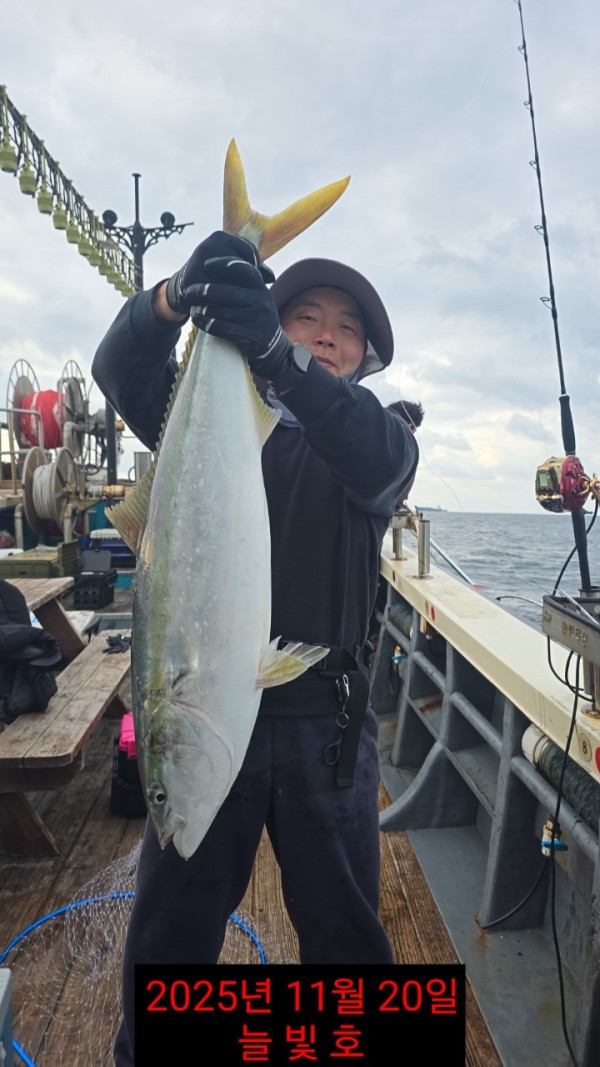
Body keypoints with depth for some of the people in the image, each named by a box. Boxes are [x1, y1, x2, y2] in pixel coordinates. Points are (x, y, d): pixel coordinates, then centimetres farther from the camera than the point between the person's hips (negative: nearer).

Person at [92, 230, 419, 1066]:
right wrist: (175, 298, -29)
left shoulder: (381, 441, 6)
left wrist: (275, 354, -34)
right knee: (171, 927, 15)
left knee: (344, 926, 16)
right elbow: (122, 372, -8)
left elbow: (370, 457, -19)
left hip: (324, 719, 0)